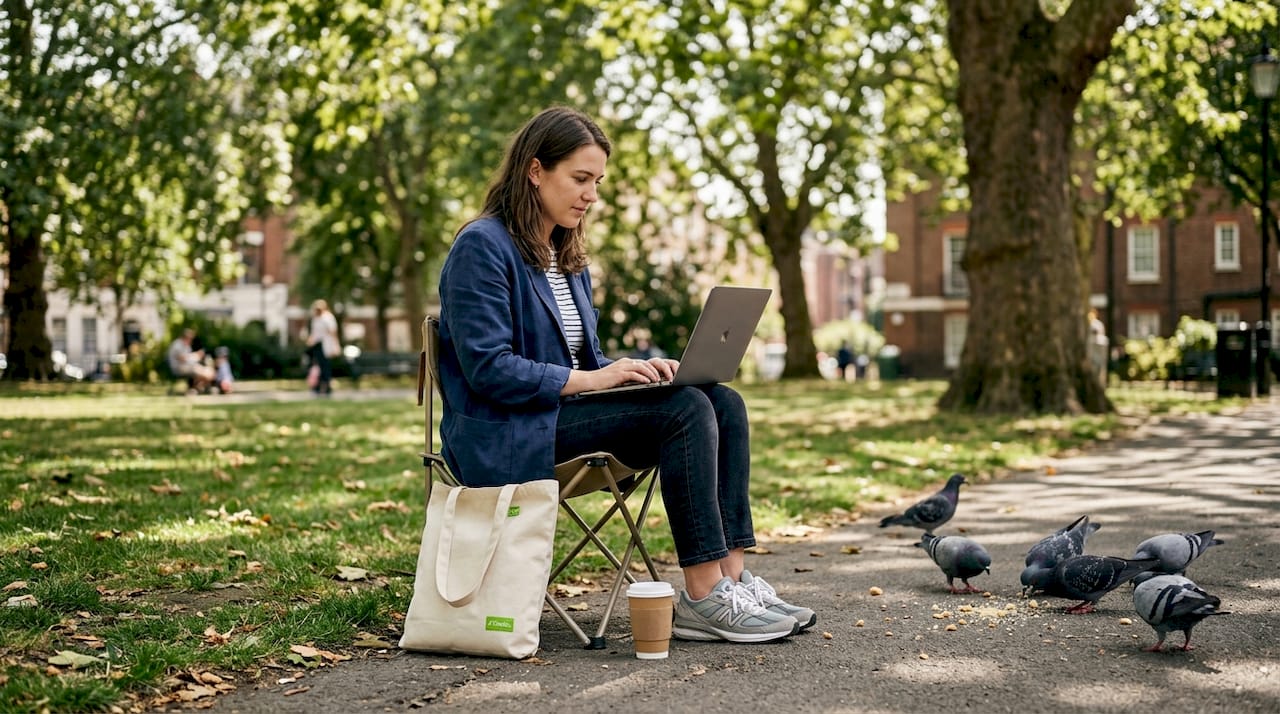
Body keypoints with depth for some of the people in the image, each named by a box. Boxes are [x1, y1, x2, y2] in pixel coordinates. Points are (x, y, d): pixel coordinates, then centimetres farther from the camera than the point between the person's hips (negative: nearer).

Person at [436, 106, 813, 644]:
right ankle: (702, 598, -25)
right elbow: (487, 369, -18)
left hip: (564, 413, 9)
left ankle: (732, 578, -19)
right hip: (508, 438, -9)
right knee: (685, 409, -25)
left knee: (723, 402, -12)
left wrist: (633, 369, -1)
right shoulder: (483, 247, -9)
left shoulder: (567, 256, 19)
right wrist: (590, 379, -20)